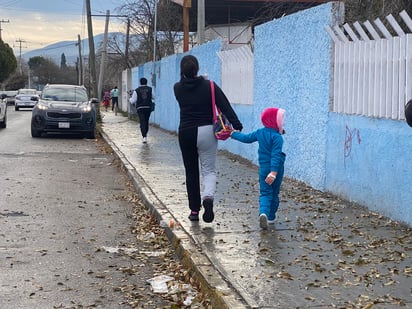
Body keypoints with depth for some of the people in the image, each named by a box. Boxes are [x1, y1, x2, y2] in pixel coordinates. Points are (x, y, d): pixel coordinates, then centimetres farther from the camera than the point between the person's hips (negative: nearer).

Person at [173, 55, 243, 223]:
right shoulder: (209, 86, -6)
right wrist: (237, 126, -12)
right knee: (209, 170, 6)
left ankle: (194, 210, 14)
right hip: (206, 132, -1)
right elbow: (225, 106, -11)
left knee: (191, 172, 12)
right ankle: (208, 197, -24)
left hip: (185, 133, 1)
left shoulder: (178, 88, -2)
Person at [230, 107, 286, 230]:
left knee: (265, 193, 2)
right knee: (274, 193, 14)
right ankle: (271, 217, 22)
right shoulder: (277, 137, -17)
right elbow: (276, 155, -24)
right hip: (276, 168, -3)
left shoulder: (260, 132, 1)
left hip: (263, 168, 3)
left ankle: (263, 212, -24)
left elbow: (246, 138, 14)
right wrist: (274, 172, -29)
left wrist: (234, 134, 31)